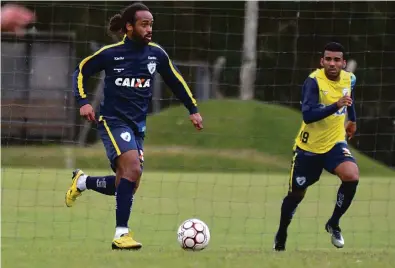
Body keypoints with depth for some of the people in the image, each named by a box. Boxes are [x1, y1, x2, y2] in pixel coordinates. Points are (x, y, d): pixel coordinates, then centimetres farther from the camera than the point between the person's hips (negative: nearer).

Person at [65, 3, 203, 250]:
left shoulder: (156, 54, 3)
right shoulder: (110, 53, -8)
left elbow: (176, 81, 17)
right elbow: (81, 72, 5)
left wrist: (193, 109, 15)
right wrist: (83, 102, -7)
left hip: (138, 125, 6)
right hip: (114, 121, -6)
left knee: (128, 185, 7)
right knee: (133, 168, -27)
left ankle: (82, 182, 35)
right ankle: (121, 234, -23)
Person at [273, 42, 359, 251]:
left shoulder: (349, 79, -5)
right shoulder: (314, 81, -22)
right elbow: (307, 115, -34)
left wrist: (352, 120, 31)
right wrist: (335, 106, -44)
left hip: (335, 143, 3)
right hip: (309, 147, -3)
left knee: (352, 175, -25)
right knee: (296, 194, 8)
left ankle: (334, 224, -4)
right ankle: (281, 236, 35)